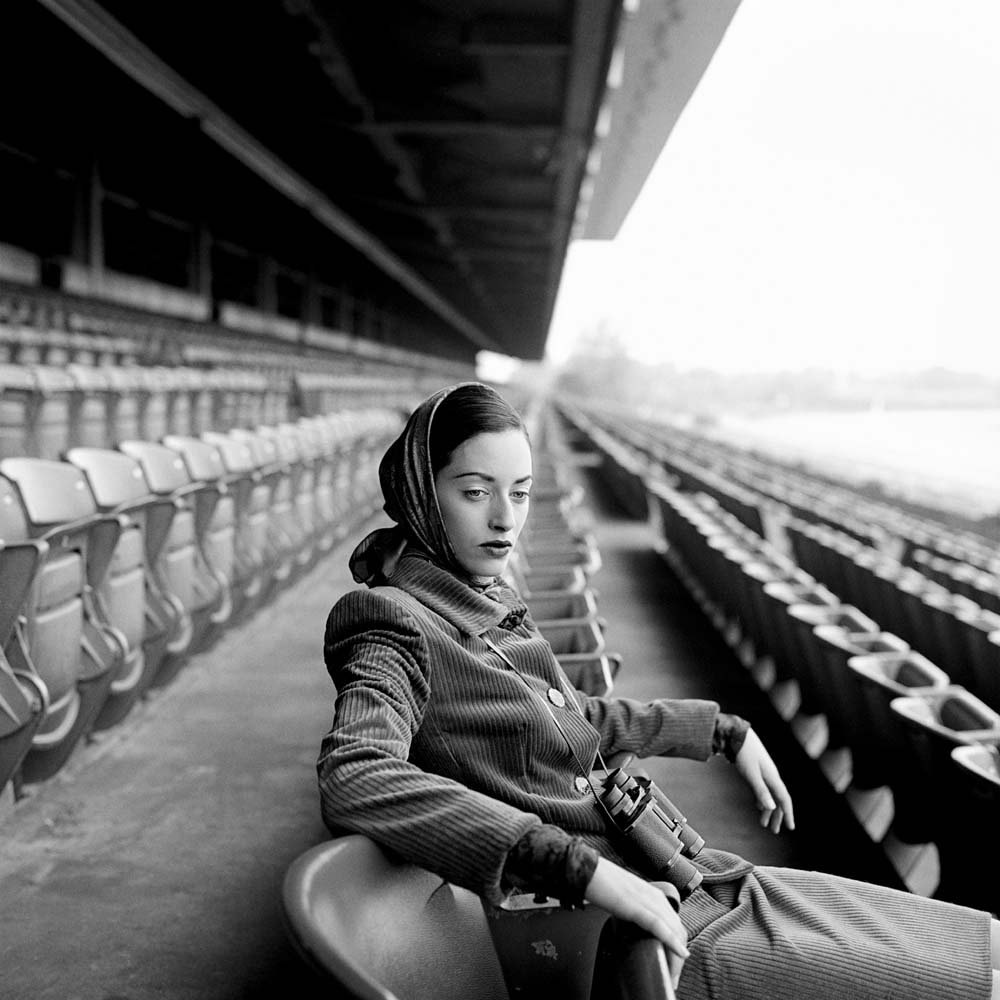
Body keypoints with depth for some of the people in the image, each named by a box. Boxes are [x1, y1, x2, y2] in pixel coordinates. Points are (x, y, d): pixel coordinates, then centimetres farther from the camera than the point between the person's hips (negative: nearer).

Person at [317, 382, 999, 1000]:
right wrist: (583, 868, -37)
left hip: (682, 882, 8)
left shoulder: (487, 599, 10)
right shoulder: (402, 630, -15)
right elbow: (352, 778, -35)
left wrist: (725, 732, 25)